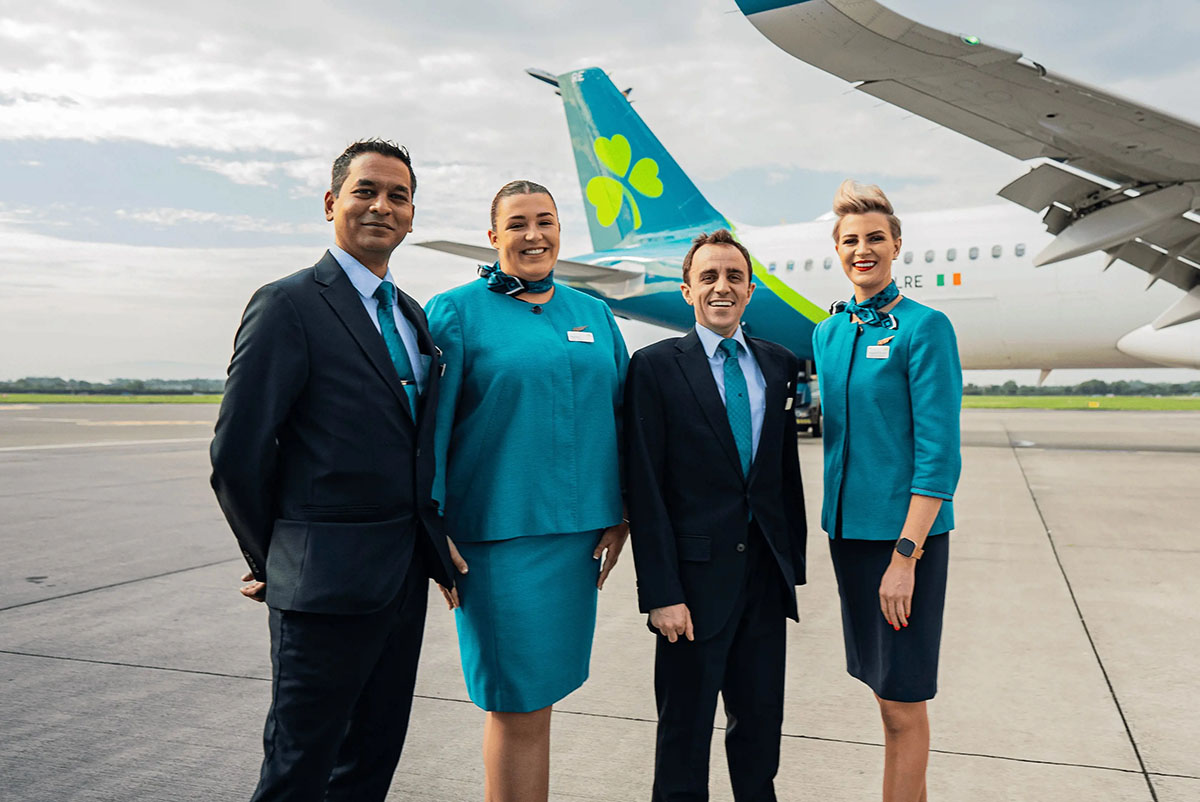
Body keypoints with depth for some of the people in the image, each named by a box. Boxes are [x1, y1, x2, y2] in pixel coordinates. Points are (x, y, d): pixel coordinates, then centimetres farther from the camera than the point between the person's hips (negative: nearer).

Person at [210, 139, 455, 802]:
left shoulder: (414, 316, 13)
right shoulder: (289, 305, -11)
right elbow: (236, 454, -12)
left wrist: (432, 548, 10)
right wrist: (273, 561, -3)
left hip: (405, 579, 7)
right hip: (326, 584, -7)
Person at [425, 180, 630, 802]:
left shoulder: (593, 314, 13)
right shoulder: (456, 312, -1)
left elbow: (619, 416, 14)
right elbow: (431, 428, -4)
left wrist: (620, 515, 8)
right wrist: (433, 531, -8)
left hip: (577, 531, 4)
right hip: (498, 533, -4)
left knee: (536, 694, 13)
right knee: (517, 705, -1)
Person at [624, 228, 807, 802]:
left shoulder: (779, 364, 8)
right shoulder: (656, 366, -6)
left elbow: (788, 471, 12)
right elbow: (645, 487, -9)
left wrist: (794, 562, 9)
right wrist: (661, 593, -13)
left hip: (766, 575, 4)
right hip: (697, 578, -4)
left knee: (762, 723, 16)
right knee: (685, 731, 11)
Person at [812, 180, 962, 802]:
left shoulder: (925, 328, -9)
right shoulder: (828, 334, 10)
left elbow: (939, 452, -14)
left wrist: (906, 553, -18)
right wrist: (837, 514, 10)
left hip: (906, 530, -6)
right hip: (847, 526, 6)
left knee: (903, 702, 2)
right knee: (881, 682, 16)